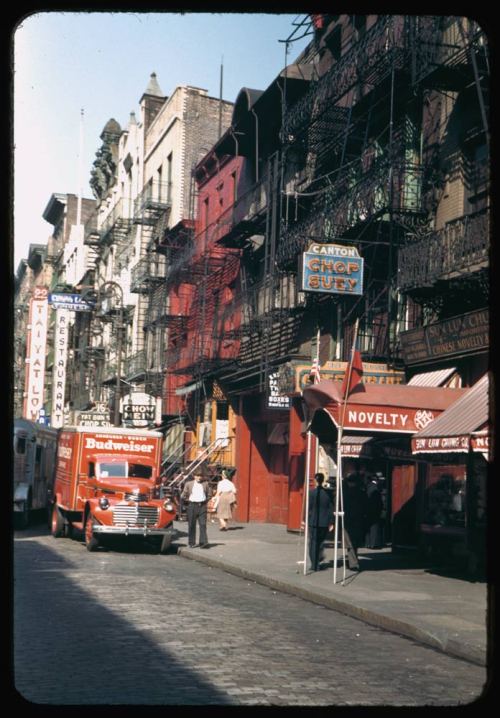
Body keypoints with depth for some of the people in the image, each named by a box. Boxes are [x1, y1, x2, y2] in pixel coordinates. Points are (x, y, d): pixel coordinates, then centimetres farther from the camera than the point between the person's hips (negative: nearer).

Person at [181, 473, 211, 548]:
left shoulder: (205, 483, 8)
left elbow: (209, 494, 19)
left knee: (203, 524, -8)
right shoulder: (188, 484, 3)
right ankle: (191, 543, 15)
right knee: (191, 525, 5)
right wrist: (189, 500, 3)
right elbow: (183, 496, 7)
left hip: (202, 506, 1)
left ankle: (203, 543, -10)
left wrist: (206, 501, 9)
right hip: (192, 505, -1)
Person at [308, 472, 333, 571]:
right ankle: (317, 563, 22)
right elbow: (331, 508, 2)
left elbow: (309, 508, -8)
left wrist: (306, 520, 1)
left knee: (313, 543, 5)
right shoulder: (328, 493, 0)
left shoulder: (312, 492, -10)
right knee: (320, 542, 17)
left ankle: (315, 565, 2)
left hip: (313, 522, -3)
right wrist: (330, 522, 8)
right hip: (325, 522, 3)